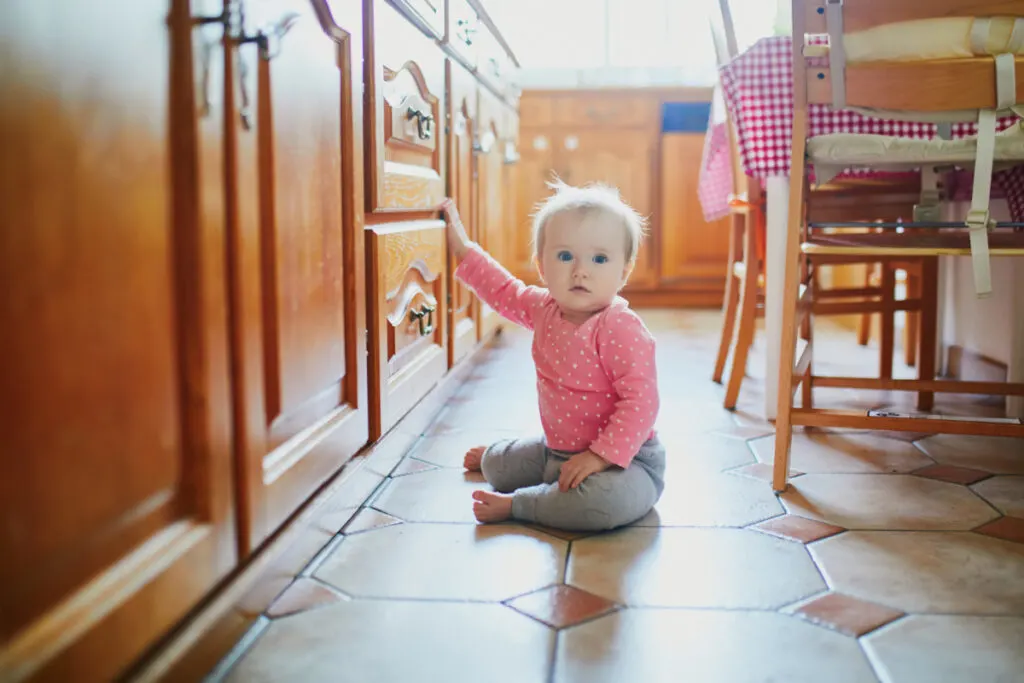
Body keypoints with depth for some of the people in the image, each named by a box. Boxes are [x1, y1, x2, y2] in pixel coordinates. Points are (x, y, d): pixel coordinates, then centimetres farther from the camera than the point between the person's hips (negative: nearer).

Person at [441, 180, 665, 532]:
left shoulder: (621, 329, -27)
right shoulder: (545, 308, -2)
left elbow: (640, 401, -30)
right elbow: (505, 291, 18)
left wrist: (602, 456, -34)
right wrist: (463, 249, 20)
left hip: (624, 458, -7)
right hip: (557, 449, 7)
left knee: (609, 499, -39)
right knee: (497, 465, 20)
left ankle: (515, 505, -20)